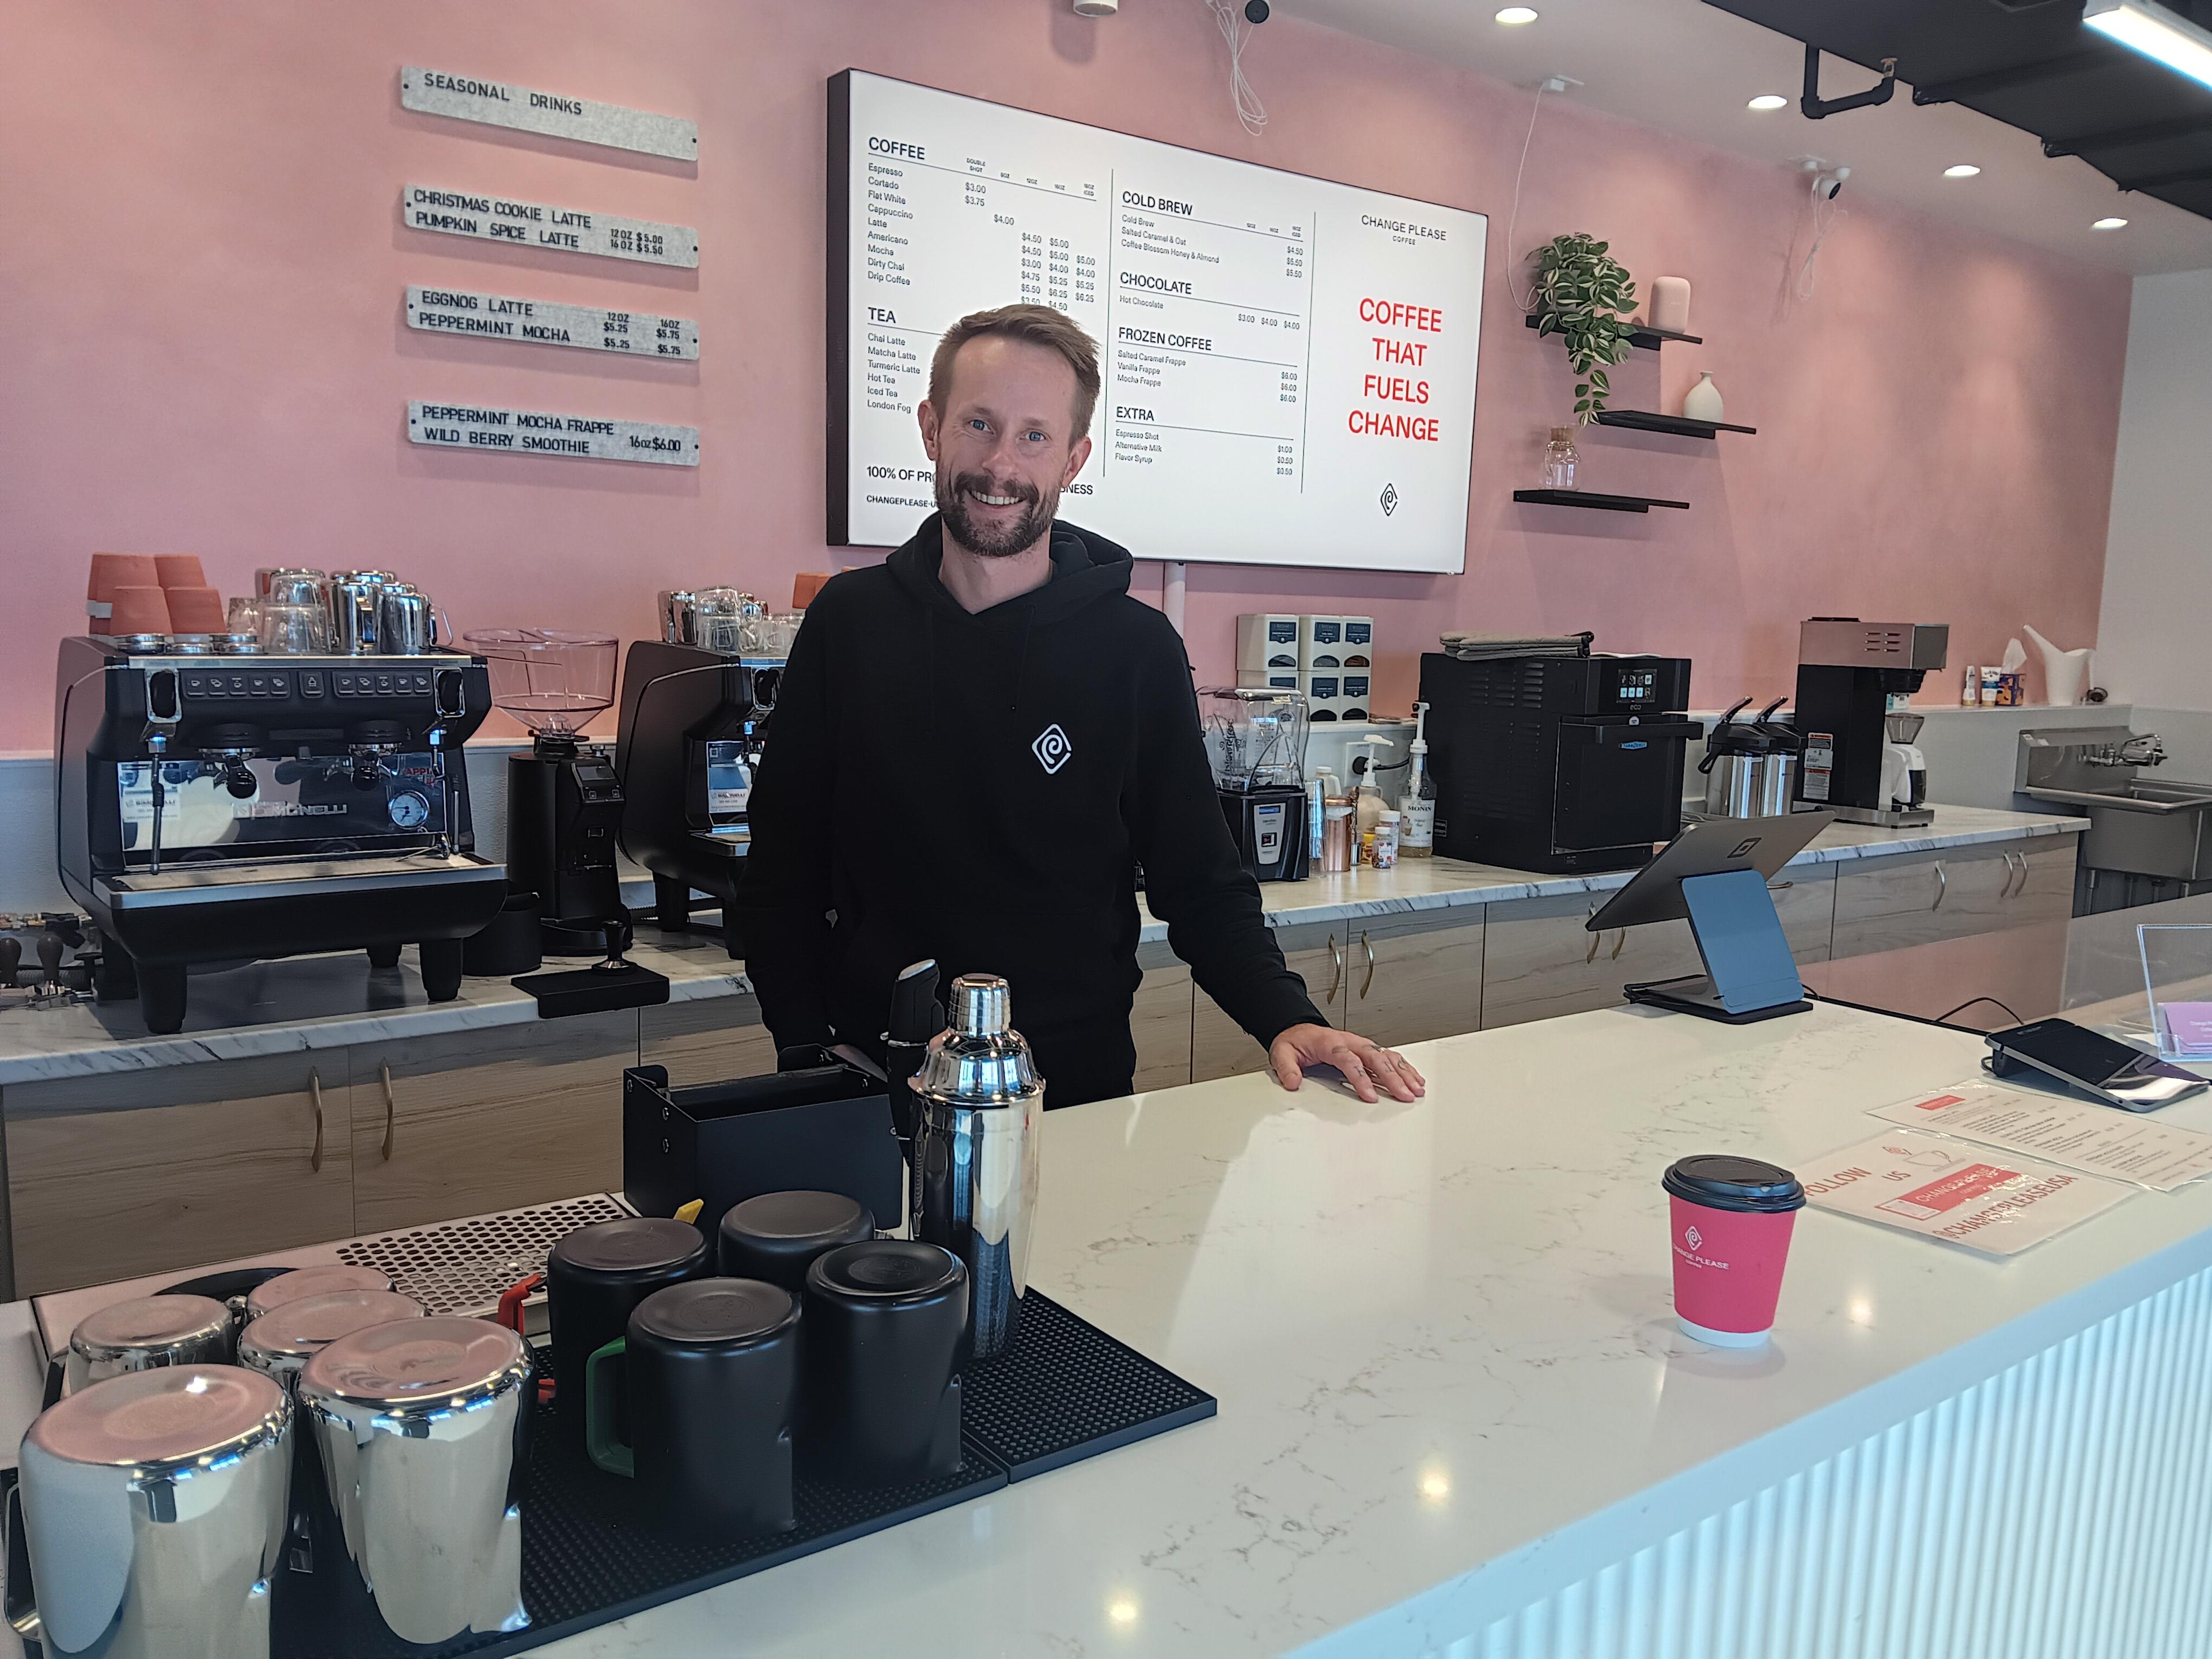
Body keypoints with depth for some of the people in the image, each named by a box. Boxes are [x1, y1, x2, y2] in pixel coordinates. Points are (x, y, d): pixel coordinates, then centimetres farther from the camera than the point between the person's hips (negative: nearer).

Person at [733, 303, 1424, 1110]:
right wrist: (811, 1054, -8)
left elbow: (1200, 882, 0)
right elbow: (780, 873, 3)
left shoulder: (1137, 648, -4)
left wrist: (1286, 1016, -16)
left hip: (1077, 1093, -1)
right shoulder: (848, 620, 1)